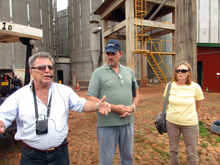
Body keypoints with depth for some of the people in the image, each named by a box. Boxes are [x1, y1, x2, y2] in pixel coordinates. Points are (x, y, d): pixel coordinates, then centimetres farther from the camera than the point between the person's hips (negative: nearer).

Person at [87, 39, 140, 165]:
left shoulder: (129, 71, 8)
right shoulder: (99, 72, -5)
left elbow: (136, 93, 13)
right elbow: (91, 98, -10)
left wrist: (132, 107, -8)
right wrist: (114, 108, -18)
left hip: (128, 122, 4)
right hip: (107, 124, -4)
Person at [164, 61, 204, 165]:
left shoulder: (195, 87, -11)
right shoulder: (170, 85, -7)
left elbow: (198, 105, 5)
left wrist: (188, 113, 10)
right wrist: (174, 112, 9)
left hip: (190, 123, -1)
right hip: (172, 122, 2)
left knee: (191, 153, 10)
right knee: (173, 150, 18)